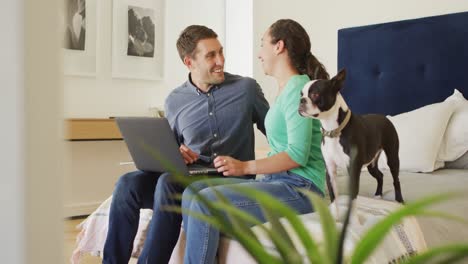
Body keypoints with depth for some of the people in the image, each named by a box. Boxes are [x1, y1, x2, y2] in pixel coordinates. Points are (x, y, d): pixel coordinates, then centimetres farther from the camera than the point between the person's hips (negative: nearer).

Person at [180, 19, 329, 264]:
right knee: (193, 191, -5)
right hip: (278, 180, 9)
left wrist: (246, 167, -22)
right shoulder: (286, 89, 17)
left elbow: (298, 155, -20)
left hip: (299, 188, -9)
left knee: (205, 203, -23)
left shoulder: (297, 87, -12)